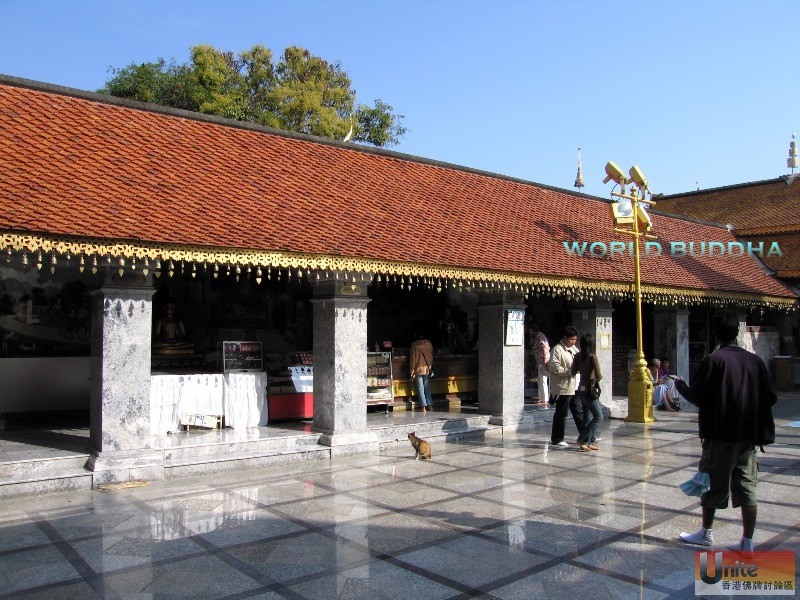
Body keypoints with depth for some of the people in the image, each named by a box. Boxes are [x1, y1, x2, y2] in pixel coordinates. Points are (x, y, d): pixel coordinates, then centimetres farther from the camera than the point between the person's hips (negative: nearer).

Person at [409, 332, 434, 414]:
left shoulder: (414, 345, -9)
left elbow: (413, 359, -9)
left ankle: (424, 407, -4)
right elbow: (431, 357, 9)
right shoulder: (429, 343, 2)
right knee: (426, 387, 17)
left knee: (420, 388, 0)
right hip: (427, 369, 4)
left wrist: (412, 371, -4)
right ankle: (429, 405, 15)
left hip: (418, 370, -4)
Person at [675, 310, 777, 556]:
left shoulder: (714, 360, -13)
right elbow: (772, 397, 5)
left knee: (713, 483, 9)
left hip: (721, 435, -5)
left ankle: (706, 533, 22)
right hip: (749, 435, 5)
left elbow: (696, 395, -13)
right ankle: (747, 542, 11)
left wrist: (680, 385, 6)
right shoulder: (755, 360, 3)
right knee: (746, 487, 8)